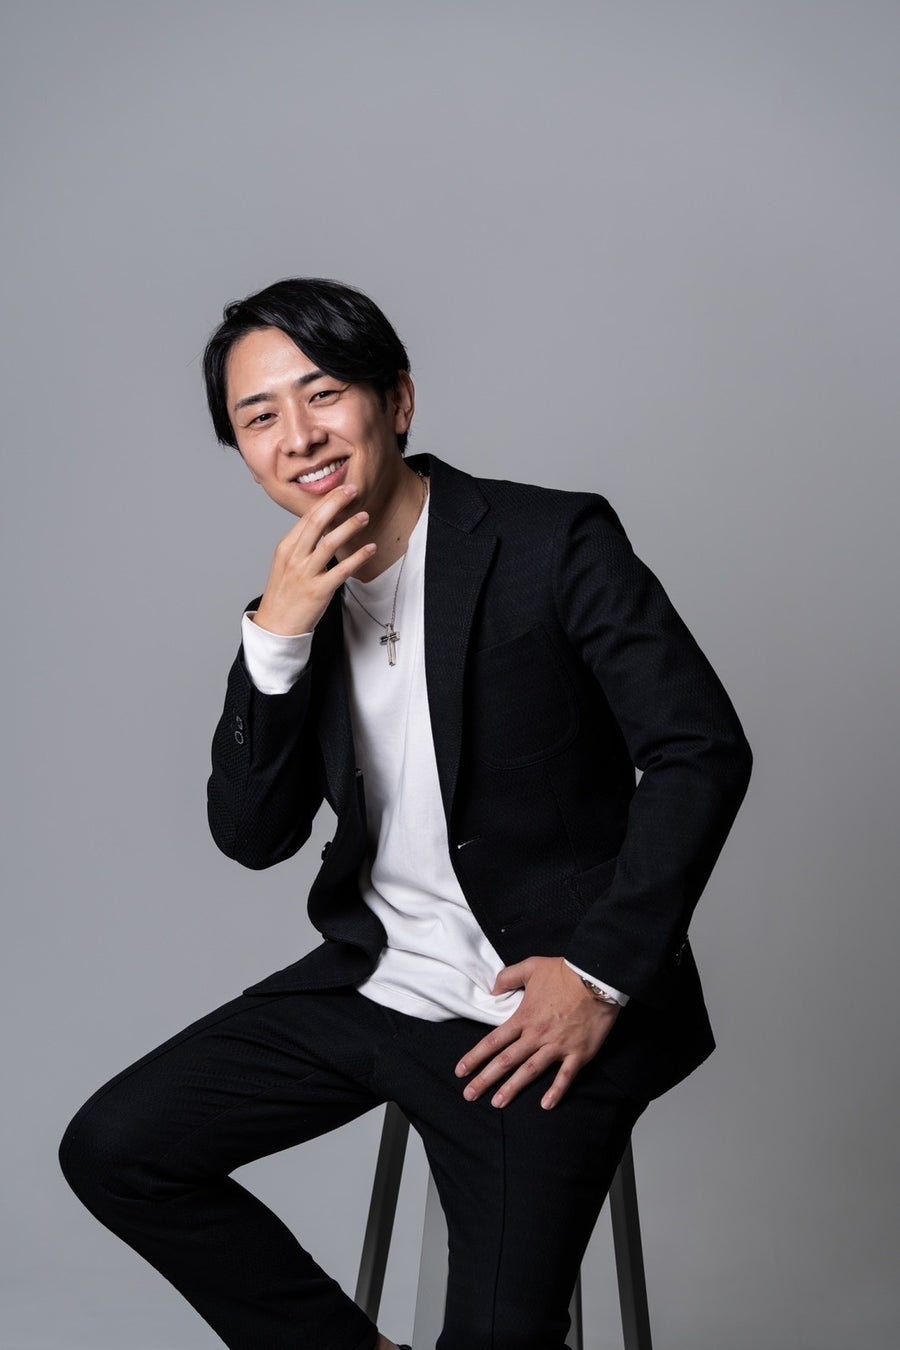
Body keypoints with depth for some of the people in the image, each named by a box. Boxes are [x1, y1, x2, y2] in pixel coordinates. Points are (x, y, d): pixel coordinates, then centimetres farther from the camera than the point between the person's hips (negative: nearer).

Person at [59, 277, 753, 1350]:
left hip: (539, 1006, -6)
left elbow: (703, 750, -12)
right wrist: (278, 635, -15)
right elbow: (251, 836, -1)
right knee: (110, 1151, 2)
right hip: (372, 982, 6)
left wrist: (603, 974, -15)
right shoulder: (295, 596, 4)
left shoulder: (553, 542, -12)